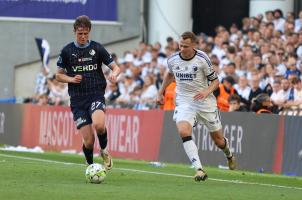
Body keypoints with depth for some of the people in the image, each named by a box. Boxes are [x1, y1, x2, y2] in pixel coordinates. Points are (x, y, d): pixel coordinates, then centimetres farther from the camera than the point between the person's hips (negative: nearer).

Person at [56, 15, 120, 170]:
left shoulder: (97, 48, 3)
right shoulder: (67, 51, 4)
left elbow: (115, 67, 4)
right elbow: (58, 75, 11)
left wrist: (114, 74, -19)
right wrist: (71, 79, -9)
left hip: (96, 95, -1)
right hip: (77, 99, 1)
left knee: (99, 125, -30)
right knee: (88, 140, -7)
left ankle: (104, 150, 0)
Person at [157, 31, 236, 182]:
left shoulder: (202, 59, -13)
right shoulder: (173, 60, -3)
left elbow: (215, 81, -5)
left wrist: (206, 92, -23)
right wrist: (161, 92, 20)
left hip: (205, 102, -2)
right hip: (184, 102, 2)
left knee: (218, 139, 10)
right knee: (183, 132, -28)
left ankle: (229, 155, 48)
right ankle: (199, 170, -31)